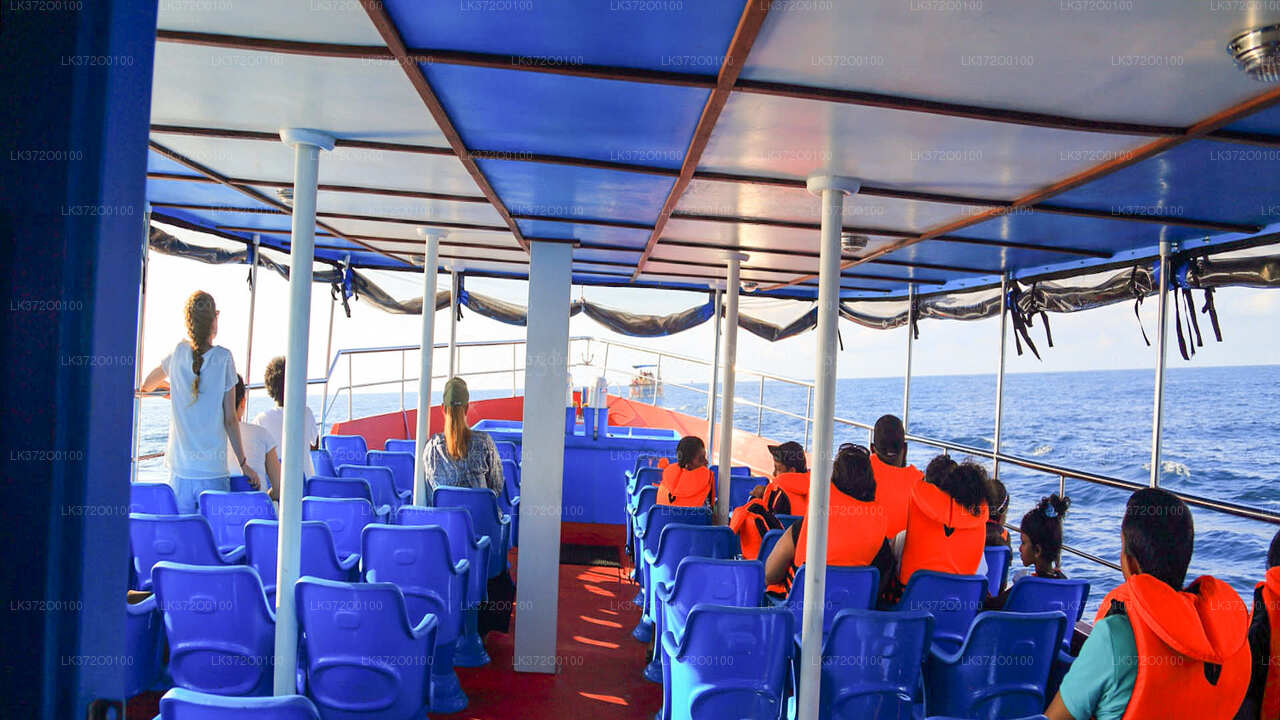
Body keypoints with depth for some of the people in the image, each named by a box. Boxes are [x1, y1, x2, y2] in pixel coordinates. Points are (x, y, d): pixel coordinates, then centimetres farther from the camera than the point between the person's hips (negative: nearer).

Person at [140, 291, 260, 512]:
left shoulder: (177, 354, 2)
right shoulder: (223, 358, -7)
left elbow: (145, 385, 21)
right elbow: (230, 420, -5)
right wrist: (243, 463, 3)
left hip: (180, 470, 3)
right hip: (213, 471, -3)